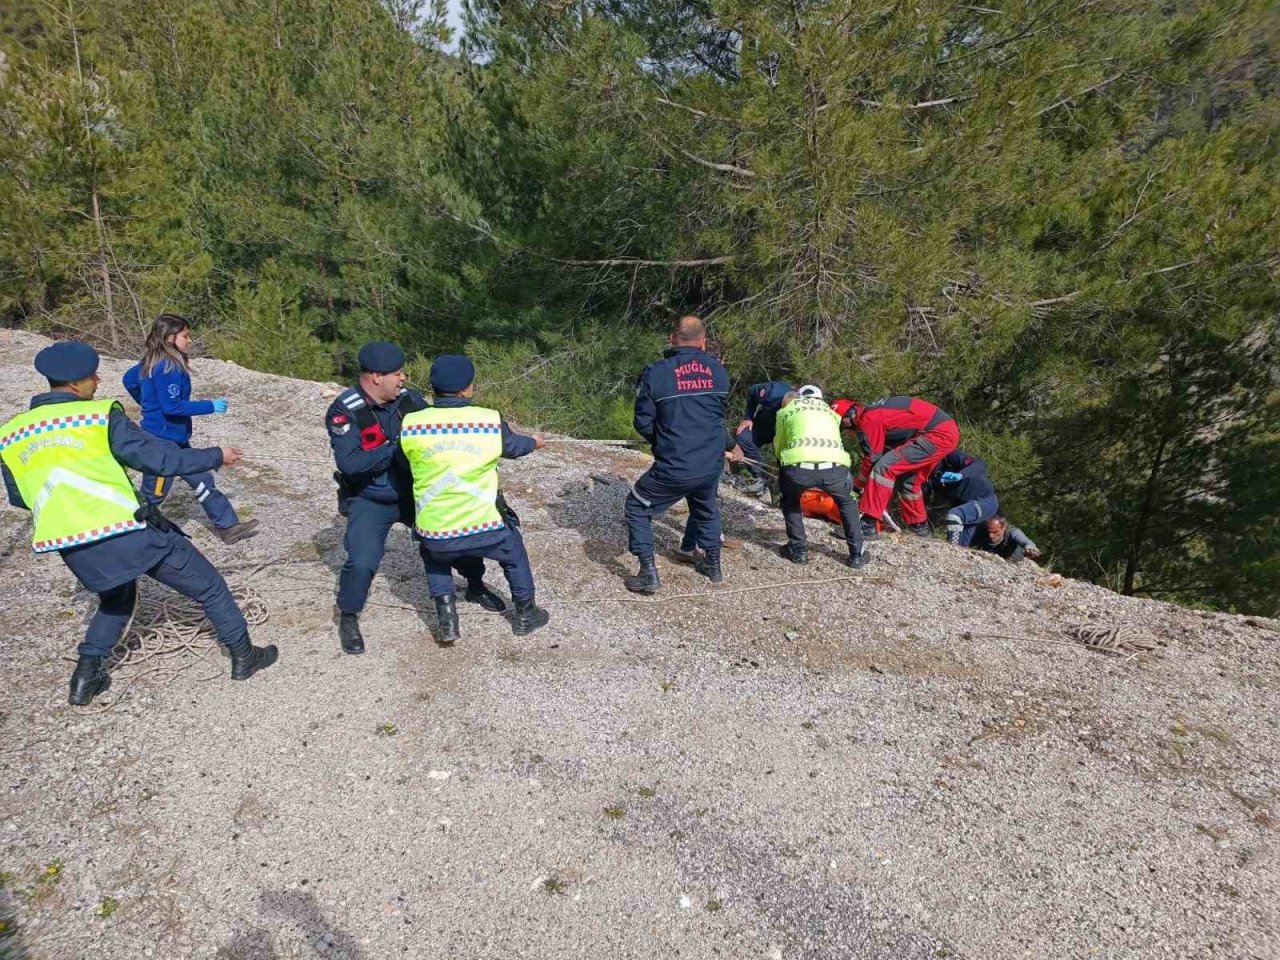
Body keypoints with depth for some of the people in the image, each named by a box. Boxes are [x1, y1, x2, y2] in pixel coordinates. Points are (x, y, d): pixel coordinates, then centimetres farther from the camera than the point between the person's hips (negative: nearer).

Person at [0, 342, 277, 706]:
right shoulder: (101, 417, -8)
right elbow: (161, 458, -9)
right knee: (208, 587, 12)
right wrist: (216, 456, 3)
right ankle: (243, 656, 19)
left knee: (116, 599, 34)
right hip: (128, 533, -6)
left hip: (74, 549, 6)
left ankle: (87, 675, 26)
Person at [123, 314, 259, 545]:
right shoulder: (167, 368, -23)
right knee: (153, 495, 3)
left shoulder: (152, 363, 6)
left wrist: (149, 403, 28)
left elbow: (129, 380, 19)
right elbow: (172, 406, -25)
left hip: (175, 440, 10)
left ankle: (228, 526, 19)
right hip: (163, 441, -10)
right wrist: (210, 406, -19)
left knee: (202, 480, 13)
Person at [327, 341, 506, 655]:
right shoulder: (344, 411, -23)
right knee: (362, 562, -19)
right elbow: (350, 463, -32)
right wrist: (397, 446, -32)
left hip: (415, 493, 5)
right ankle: (348, 619, 11)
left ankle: (476, 587, 34)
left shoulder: (408, 398, -9)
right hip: (370, 502, -4)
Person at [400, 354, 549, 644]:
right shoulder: (491, 421, -10)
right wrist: (535, 442, 36)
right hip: (485, 527, -1)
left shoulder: (410, 424, -8)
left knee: (434, 558, 35)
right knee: (514, 555, 30)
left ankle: (447, 623, 27)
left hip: (434, 534, 1)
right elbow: (514, 446, 12)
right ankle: (525, 615, 43)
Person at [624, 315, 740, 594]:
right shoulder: (718, 370, 0)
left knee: (637, 508, 17)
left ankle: (648, 574, 13)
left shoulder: (655, 373, -12)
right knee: (706, 510, 32)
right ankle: (713, 566, 43)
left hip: (673, 469, -4)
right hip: (712, 465, 5)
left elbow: (643, 423, -6)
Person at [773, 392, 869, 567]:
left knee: (790, 500, 33)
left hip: (799, 466, -2)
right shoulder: (829, 410, 37)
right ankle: (857, 554, 31)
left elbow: (779, 448, 35)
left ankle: (798, 549, 28)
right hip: (835, 466, 2)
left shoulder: (785, 411, 29)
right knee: (846, 501, 34)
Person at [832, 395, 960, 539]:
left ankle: (868, 525, -15)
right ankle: (919, 526, 38)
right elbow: (885, 452, 21)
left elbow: (872, 459, -7)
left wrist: (857, 488, 6)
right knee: (910, 480, 23)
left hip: (939, 435, -10)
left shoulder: (868, 419, -13)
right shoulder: (872, 412, 15)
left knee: (884, 468, -14)